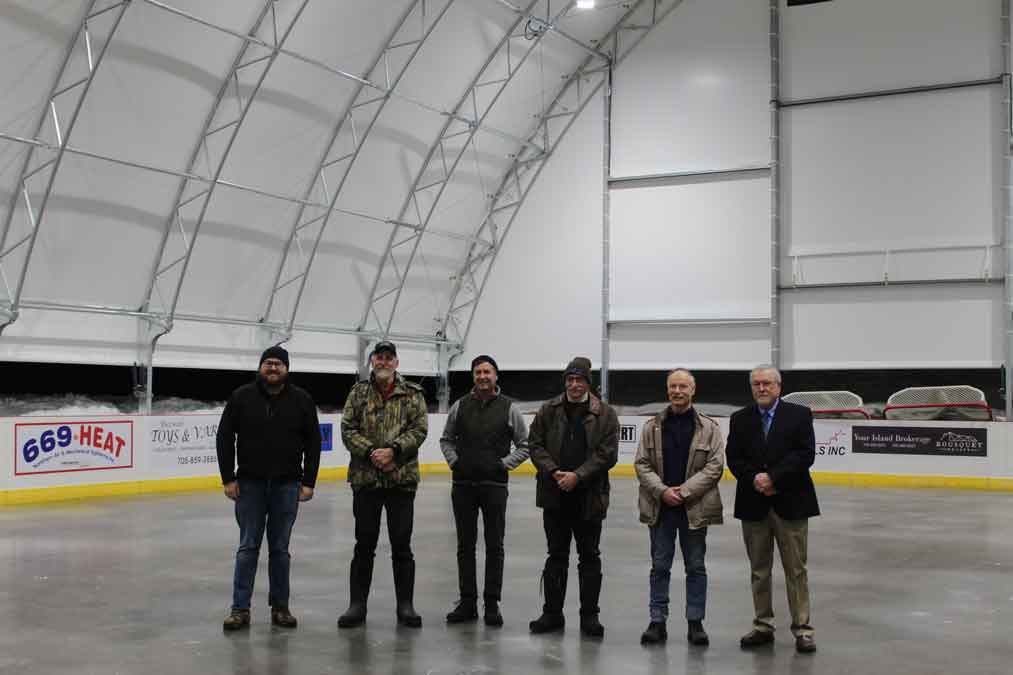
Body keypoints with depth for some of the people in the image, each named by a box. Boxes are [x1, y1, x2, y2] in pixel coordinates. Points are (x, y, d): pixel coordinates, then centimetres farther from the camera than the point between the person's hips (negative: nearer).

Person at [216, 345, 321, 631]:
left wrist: (308, 482, -2)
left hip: (287, 485, 1)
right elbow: (225, 438, 0)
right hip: (250, 483, 0)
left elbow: (313, 443, 3)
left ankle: (280, 607, 17)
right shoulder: (241, 397, -2)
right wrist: (228, 479, -5)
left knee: (280, 548, 8)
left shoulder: (301, 400, 0)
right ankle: (240, 608, 8)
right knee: (248, 547, 3)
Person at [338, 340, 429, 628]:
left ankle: (405, 605, 14)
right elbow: (348, 429, 0)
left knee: (401, 545, 5)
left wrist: (393, 450, -16)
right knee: (364, 544, 7)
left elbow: (419, 429, -4)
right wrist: (371, 452, -13)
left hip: (402, 478, -1)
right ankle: (357, 604, 16)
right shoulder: (358, 392, 7)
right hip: (365, 478, 1)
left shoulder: (412, 394, 4)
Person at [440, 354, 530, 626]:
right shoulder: (460, 406, 5)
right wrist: (454, 461, 2)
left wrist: (504, 464, -5)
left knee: (494, 546, 2)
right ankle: (467, 602, 16)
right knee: (465, 545, 8)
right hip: (463, 484, 2)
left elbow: (524, 445, 6)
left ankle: (492, 603, 10)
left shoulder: (509, 408, -1)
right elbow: (446, 439, 17)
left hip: (494, 485, -2)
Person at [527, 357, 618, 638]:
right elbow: (535, 444, 2)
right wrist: (554, 472, -12)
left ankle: (589, 615, 17)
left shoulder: (604, 414, -2)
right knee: (556, 555, 11)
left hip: (589, 496, -2)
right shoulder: (549, 411, 5)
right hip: (555, 495, 2)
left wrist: (577, 475, -16)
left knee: (589, 557, 7)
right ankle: (552, 612, 20)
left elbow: (607, 453, -7)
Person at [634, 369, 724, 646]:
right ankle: (657, 622, 14)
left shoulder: (708, 428, -1)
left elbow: (715, 466, -5)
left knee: (696, 567, 7)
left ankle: (695, 622, 16)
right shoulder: (652, 426, 4)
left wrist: (684, 491, -13)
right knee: (659, 566, 7)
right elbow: (641, 464, 2)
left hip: (694, 508, -1)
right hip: (660, 508, 1)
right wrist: (662, 491, -12)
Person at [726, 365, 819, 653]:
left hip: (790, 503, -3)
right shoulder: (740, 419, 8)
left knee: (796, 569, 2)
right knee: (759, 570, 10)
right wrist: (755, 480, -14)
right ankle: (763, 625, 19)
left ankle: (802, 627, 9)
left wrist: (773, 477, -15)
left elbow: (805, 455, -9)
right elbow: (734, 459, 2)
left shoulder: (800, 414, 0)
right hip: (753, 504, 3)